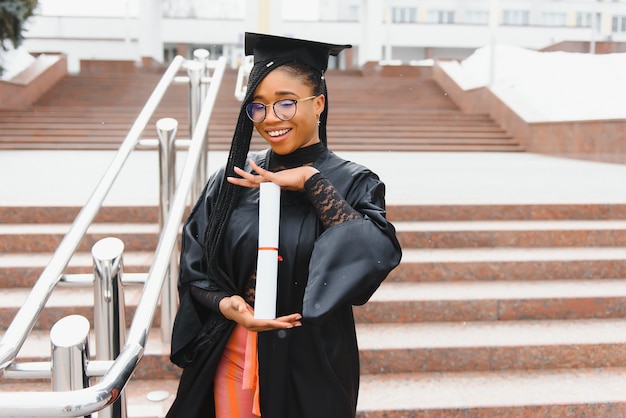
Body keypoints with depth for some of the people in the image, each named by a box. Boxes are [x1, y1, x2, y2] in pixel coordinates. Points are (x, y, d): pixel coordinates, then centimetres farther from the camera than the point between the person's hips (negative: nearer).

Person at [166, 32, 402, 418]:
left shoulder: (352, 183, -10)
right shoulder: (233, 180, -2)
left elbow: (377, 257, -27)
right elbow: (194, 269, 1)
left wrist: (312, 182, -23)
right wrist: (225, 305, -18)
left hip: (311, 365, -2)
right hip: (232, 356, 2)